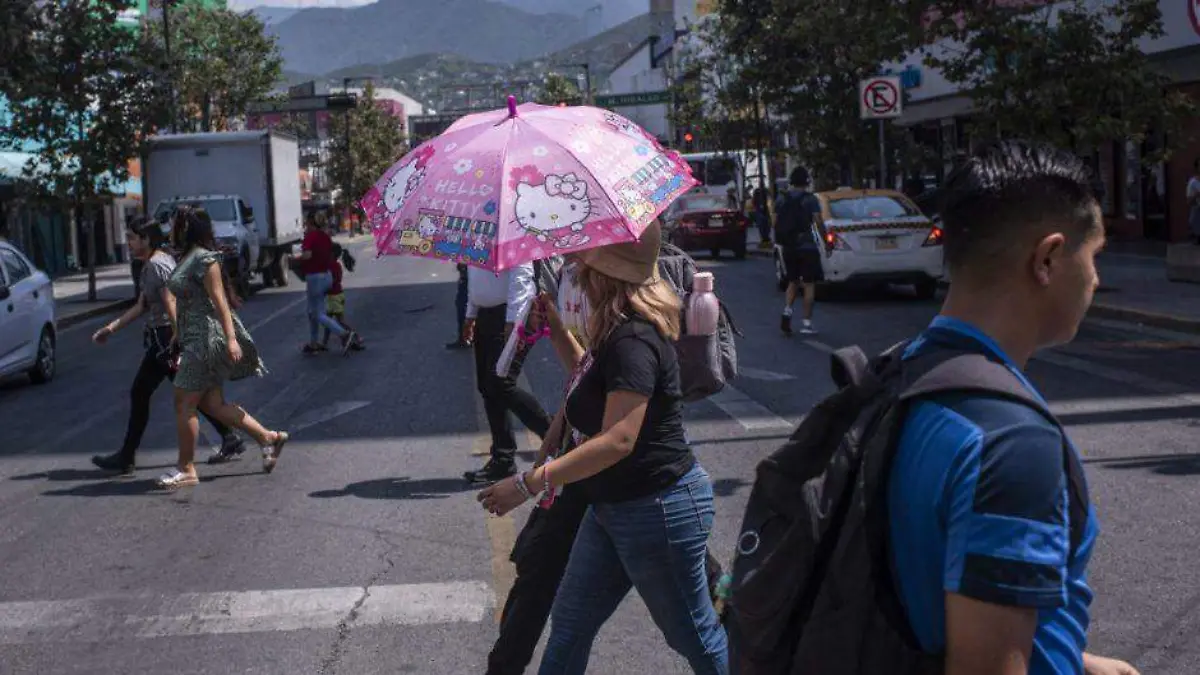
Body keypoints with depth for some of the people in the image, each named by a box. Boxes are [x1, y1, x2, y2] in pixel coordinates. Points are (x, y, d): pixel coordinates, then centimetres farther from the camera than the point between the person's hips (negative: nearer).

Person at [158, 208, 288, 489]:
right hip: (196, 339, 10)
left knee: (184, 403, -5)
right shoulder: (188, 258, 16)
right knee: (214, 404, 9)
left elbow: (219, 300, -18)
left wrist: (231, 338, -24)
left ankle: (186, 470, 3)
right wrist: (179, 341, 24)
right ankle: (267, 437, 16)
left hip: (206, 338, -10)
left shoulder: (203, 258, -13)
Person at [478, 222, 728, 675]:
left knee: (694, 637, 7)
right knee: (569, 623, 16)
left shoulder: (633, 340, -25)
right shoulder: (619, 330, 6)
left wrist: (529, 483, -30)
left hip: (657, 511, -10)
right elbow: (592, 380, 25)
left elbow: (618, 440, -32)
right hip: (614, 507, 10)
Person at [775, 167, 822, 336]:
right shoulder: (811, 199, -8)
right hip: (807, 246, -4)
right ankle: (807, 323, 0)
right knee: (809, 284, 2)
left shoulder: (782, 200, 5)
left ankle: (787, 312, -3)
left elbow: (775, 223, 5)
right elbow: (818, 222, -13)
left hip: (788, 247, 4)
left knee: (793, 282, 17)